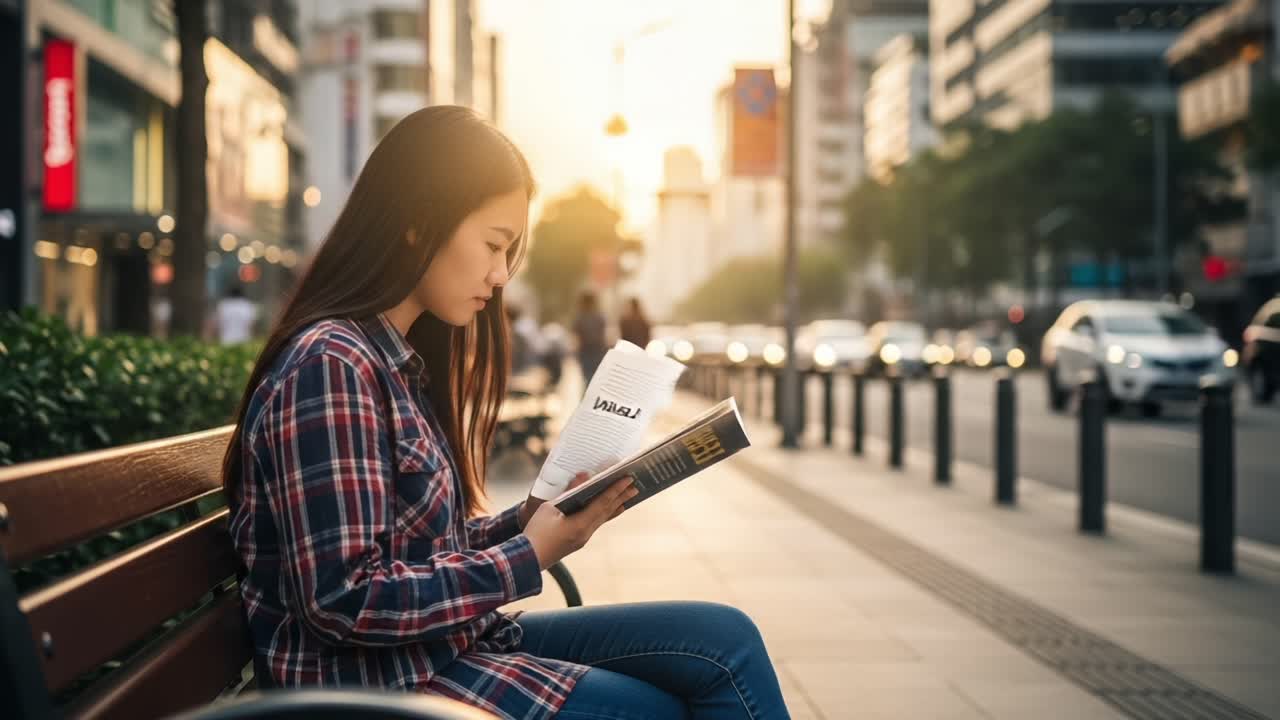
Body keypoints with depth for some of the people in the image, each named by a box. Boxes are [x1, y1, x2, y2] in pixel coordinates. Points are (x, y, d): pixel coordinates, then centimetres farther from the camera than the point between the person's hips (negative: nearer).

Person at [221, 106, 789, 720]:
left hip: (442, 644, 9)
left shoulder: (403, 360, 12)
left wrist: (531, 520, -2)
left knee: (725, 641, -1)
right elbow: (343, 602, -22)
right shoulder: (329, 364, -18)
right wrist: (528, 555, -17)